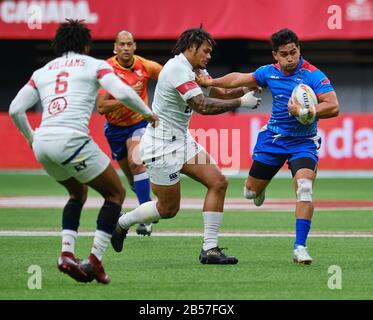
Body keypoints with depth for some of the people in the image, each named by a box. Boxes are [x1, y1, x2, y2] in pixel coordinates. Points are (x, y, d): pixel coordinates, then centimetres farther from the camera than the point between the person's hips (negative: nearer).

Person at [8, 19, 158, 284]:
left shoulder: (42, 71, 22)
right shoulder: (94, 65, 9)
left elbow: (15, 109, 15)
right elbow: (122, 93, -7)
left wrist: (30, 137, 32)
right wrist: (147, 113, 10)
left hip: (42, 142, 6)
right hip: (72, 138, -6)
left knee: (78, 193, 30)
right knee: (116, 193, 11)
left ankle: (67, 254, 10)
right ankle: (95, 260, -2)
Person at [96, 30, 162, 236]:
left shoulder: (145, 66, -13)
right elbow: (101, 107, -24)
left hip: (138, 123, -1)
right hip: (115, 127, 1)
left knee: (135, 162, -27)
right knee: (131, 177, 12)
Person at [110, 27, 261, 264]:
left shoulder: (195, 70, 9)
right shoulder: (178, 69, -22)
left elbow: (217, 92, 19)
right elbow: (202, 105, -28)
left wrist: (245, 89, 0)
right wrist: (241, 102, -22)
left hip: (181, 140, 10)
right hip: (162, 144, -10)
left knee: (218, 182, -4)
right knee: (169, 209, 1)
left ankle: (210, 249, -2)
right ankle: (120, 224, 24)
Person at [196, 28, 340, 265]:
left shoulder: (313, 75, -19)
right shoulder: (269, 72, -2)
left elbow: (333, 107, -28)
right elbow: (239, 79, 16)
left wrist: (304, 113, -39)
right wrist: (209, 82, 22)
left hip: (303, 142, -5)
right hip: (273, 137, 5)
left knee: (304, 188, -27)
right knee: (251, 192, 14)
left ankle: (300, 247, -23)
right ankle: (260, 190, 54)